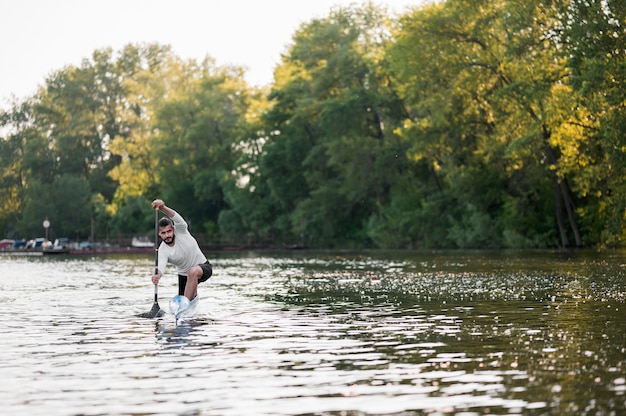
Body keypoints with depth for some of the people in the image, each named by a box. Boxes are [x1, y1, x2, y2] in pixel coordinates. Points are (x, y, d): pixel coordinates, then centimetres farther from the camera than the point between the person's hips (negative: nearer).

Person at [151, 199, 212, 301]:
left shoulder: (180, 231, -18)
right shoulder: (163, 251, -17)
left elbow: (177, 218, -39)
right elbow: (161, 265, -36)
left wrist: (162, 208, -58)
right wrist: (158, 275, -62)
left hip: (203, 267, -4)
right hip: (184, 275, 4)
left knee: (193, 272, -38)